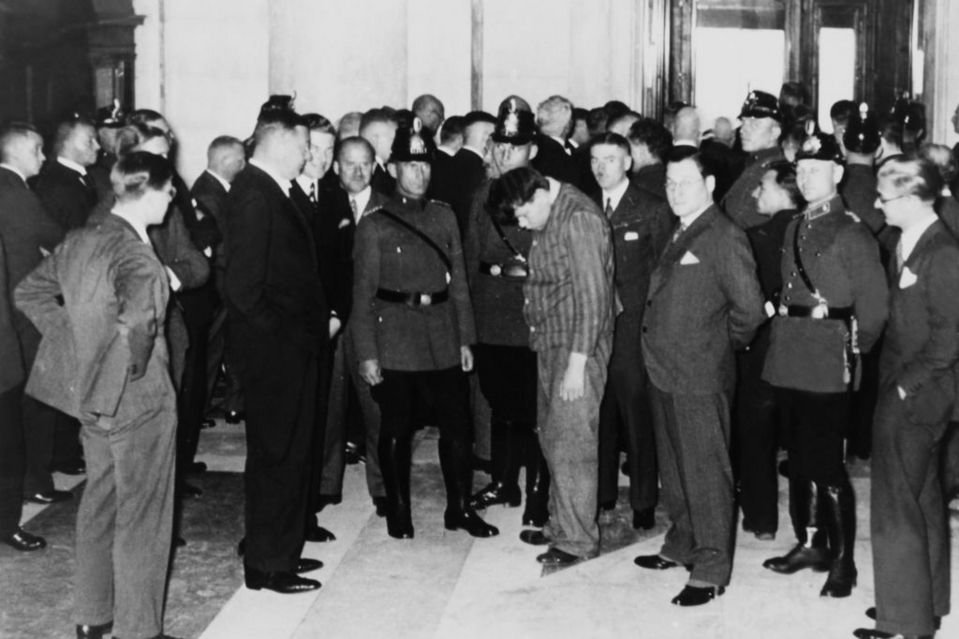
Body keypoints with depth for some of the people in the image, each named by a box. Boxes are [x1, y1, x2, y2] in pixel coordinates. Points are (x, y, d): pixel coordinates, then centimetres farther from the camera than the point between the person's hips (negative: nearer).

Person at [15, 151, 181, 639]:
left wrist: (74, 339, 9)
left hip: (89, 395, 8)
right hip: (136, 400, -8)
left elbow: (29, 293, 12)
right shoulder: (137, 258, -22)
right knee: (141, 514, 6)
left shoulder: (79, 241, 3)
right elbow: (136, 329, -37)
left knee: (98, 501, 21)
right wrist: (131, 374, -19)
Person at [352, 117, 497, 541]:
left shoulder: (443, 216, 9)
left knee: (457, 425, 4)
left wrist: (466, 338, 7)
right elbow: (363, 294, -2)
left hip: (442, 339, 3)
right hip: (394, 340, -3)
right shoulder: (374, 225, -1)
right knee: (396, 430, 5)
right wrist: (366, 354, -7)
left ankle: (459, 508, 18)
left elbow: (458, 280, 11)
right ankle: (398, 512, 19)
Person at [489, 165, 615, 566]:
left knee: (571, 443, -3)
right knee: (552, 438, 14)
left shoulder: (579, 219, -16)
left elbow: (591, 297, -19)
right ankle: (561, 525, 27)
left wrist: (577, 363, -19)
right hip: (550, 343, 9)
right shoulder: (546, 220, 11)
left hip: (579, 349, -9)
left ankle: (578, 540, 8)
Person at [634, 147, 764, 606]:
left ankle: (711, 570, 7)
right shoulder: (678, 235, 14)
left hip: (701, 377, -9)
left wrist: (725, 345, -5)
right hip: (665, 372, 9)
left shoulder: (724, 237, -13)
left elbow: (749, 309, -19)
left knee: (706, 473, -1)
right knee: (673, 468, 19)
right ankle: (682, 546, 34)